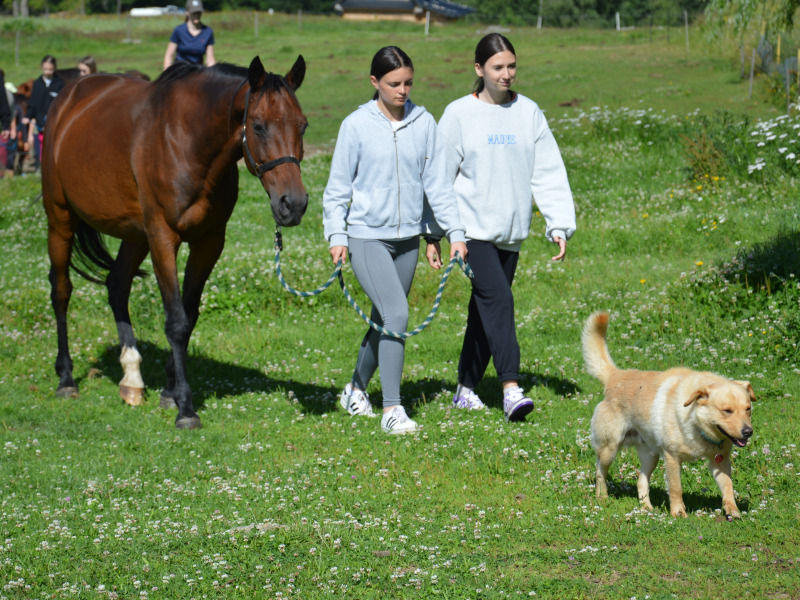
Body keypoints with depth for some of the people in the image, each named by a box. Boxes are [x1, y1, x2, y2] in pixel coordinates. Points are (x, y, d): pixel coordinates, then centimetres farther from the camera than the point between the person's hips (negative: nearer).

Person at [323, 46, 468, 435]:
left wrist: (454, 232, 2)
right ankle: (391, 409, -14)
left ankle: (356, 389, 35)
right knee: (396, 314, -17)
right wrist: (336, 235, -9)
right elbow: (338, 187, 0)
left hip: (407, 238, 4)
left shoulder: (423, 123, 2)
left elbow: (437, 183, 7)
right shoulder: (356, 126, -5)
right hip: (366, 237, -4)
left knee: (385, 321, 13)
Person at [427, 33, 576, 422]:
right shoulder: (459, 114, -2)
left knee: (485, 310, 9)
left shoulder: (529, 113, 6)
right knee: (497, 300, -18)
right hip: (473, 228, -4)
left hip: (511, 231, 4)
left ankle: (467, 388, 20)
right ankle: (511, 390, -24)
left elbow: (549, 173, 5)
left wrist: (560, 225, -3)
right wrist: (432, 234, 2)